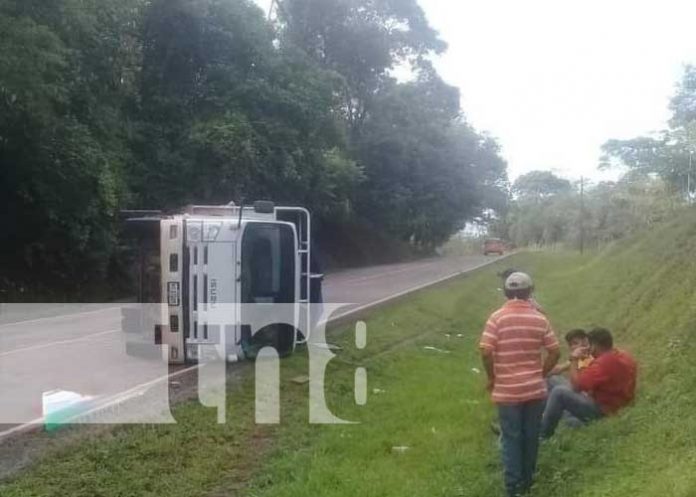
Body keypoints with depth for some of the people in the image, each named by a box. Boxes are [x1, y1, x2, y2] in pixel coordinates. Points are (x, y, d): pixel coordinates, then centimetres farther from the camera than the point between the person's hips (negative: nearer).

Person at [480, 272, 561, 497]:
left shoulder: (497, 317, -10)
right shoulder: (540, 319, -2)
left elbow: (486, 351, -16)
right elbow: (554, 352, 0)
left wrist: (491, 378, -1)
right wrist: (541, 374, 14)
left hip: (507, 390, -2)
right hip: (535, 388, 2)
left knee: (511, 438, 7)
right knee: (531, 436, 15)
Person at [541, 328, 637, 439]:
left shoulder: (602, 363, -24)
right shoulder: (627, 358, 6)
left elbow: (576, 385, -22)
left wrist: (574, 360, -13)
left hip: (602, 411, -10)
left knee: (558, 392, -12)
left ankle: (543, 436, -4)